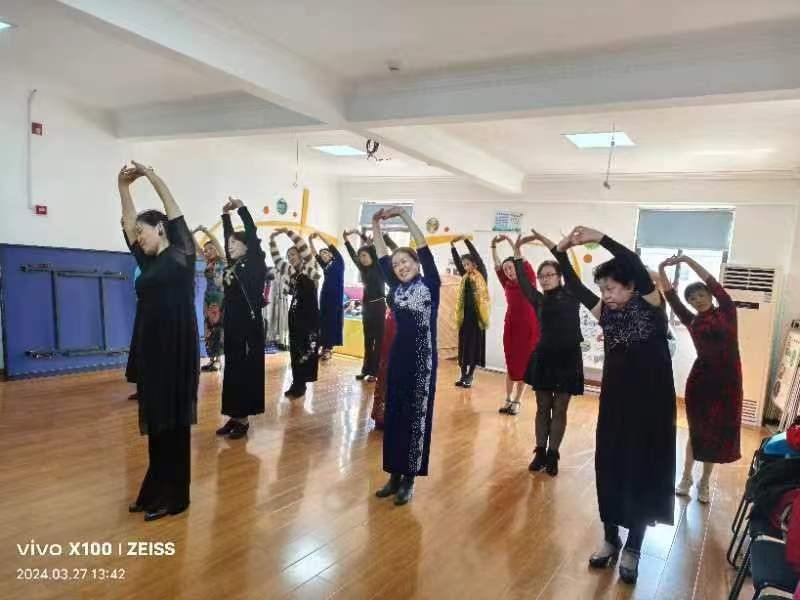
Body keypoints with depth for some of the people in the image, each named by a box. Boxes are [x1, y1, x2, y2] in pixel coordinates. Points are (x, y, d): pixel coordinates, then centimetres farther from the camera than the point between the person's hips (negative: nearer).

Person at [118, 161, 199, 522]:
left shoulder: (181, 254, -2)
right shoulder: (148, 262, 14)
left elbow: (172, 208, -4)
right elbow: (128, 221, 17)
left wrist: (150, 174, 2)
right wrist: (123, 187, 12)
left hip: (176, 348, -7)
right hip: (150, 348, 7)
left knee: (174, 421, 1)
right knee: (155, 421, 13)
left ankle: (174, 496, 12)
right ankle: (155, 491, 25)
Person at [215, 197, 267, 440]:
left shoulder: (255, 264, -6)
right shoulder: (233, 265, 11)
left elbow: (252, 235, -14)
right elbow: (228, 235, 18)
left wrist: (241, 208, -11)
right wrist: (226, 214, 14)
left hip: (249, 324, -8)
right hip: (232, 323, 8)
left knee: (247, 370, -1)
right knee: (232, 370, 10)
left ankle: (243, 419, 8)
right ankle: (235, 416, 19)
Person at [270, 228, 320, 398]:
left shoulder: (309, 269, -5)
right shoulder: (291, 272, 12)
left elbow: (305, 249, -17)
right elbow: (276, 259, 17)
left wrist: (288, 232, -17)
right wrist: (272, 240, 9)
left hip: (310, 315, -7)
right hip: (295, 315, 7)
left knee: (307, 351, -2)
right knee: (295, 351, 9)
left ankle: (299, 385, 5)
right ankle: (298, 384, 17)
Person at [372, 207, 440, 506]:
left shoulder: (430, 284, -2)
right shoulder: (396, 287, 9)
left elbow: (423, 248, -10)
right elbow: (382, 257, 8)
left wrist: (402, 214, -11)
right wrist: (376, 224, 2)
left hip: (423, 357, -5)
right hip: (399, 356, 5)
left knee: (417, 416, 3)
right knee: (394, 414, 9)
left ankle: (409, 479, 14)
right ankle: (394, 475, 21)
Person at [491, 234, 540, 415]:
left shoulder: (529, 282, -3)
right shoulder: (508, 285, 7)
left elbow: (524, 262, -14)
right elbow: (497, 266, 3)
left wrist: (511, 242, -14)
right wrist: (494, 246, -4)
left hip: (528, 327, -4)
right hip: (511, 326, 4)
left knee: (523, 365, 4)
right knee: (511, 364, 10)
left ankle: (517, 401, 14)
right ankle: (508, 400, 19)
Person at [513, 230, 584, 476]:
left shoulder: (571, 295, -1)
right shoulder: (540, 300, 6)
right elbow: (523, 280, -1)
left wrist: (543, 240, -11)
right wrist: (517, 249, -7)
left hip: (568, 357, -2)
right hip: (544, 356, 3)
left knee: (559, 409, 6)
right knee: (543, 407, 10)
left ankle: (553, 455, 15)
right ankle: (540, 452, 20)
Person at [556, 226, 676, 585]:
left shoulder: (651, 306, -11)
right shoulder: (607, 313, 1)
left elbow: (637, 267, -27)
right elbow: (574, 287, -4)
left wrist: (599, 238, -29)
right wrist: (562, 251, -15)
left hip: (650, 405, -4)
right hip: (614, 403, 4)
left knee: (641, 472, 7)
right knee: (609, 470, 9)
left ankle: (633, 548, 22)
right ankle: (610, 539, 27)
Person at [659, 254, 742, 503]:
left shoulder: (727, 312, -1)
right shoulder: (692, 321, 4)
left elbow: (713, 284, -11)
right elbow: (671, 298, -5)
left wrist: (688, 260, -16)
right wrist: (662, 270, -16)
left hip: (727, 379, -1)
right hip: (701, 378, 1)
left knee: (719, 432, 9)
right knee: (697, 430, 10)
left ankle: (704, 482, 24)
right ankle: (686, 477, 24)